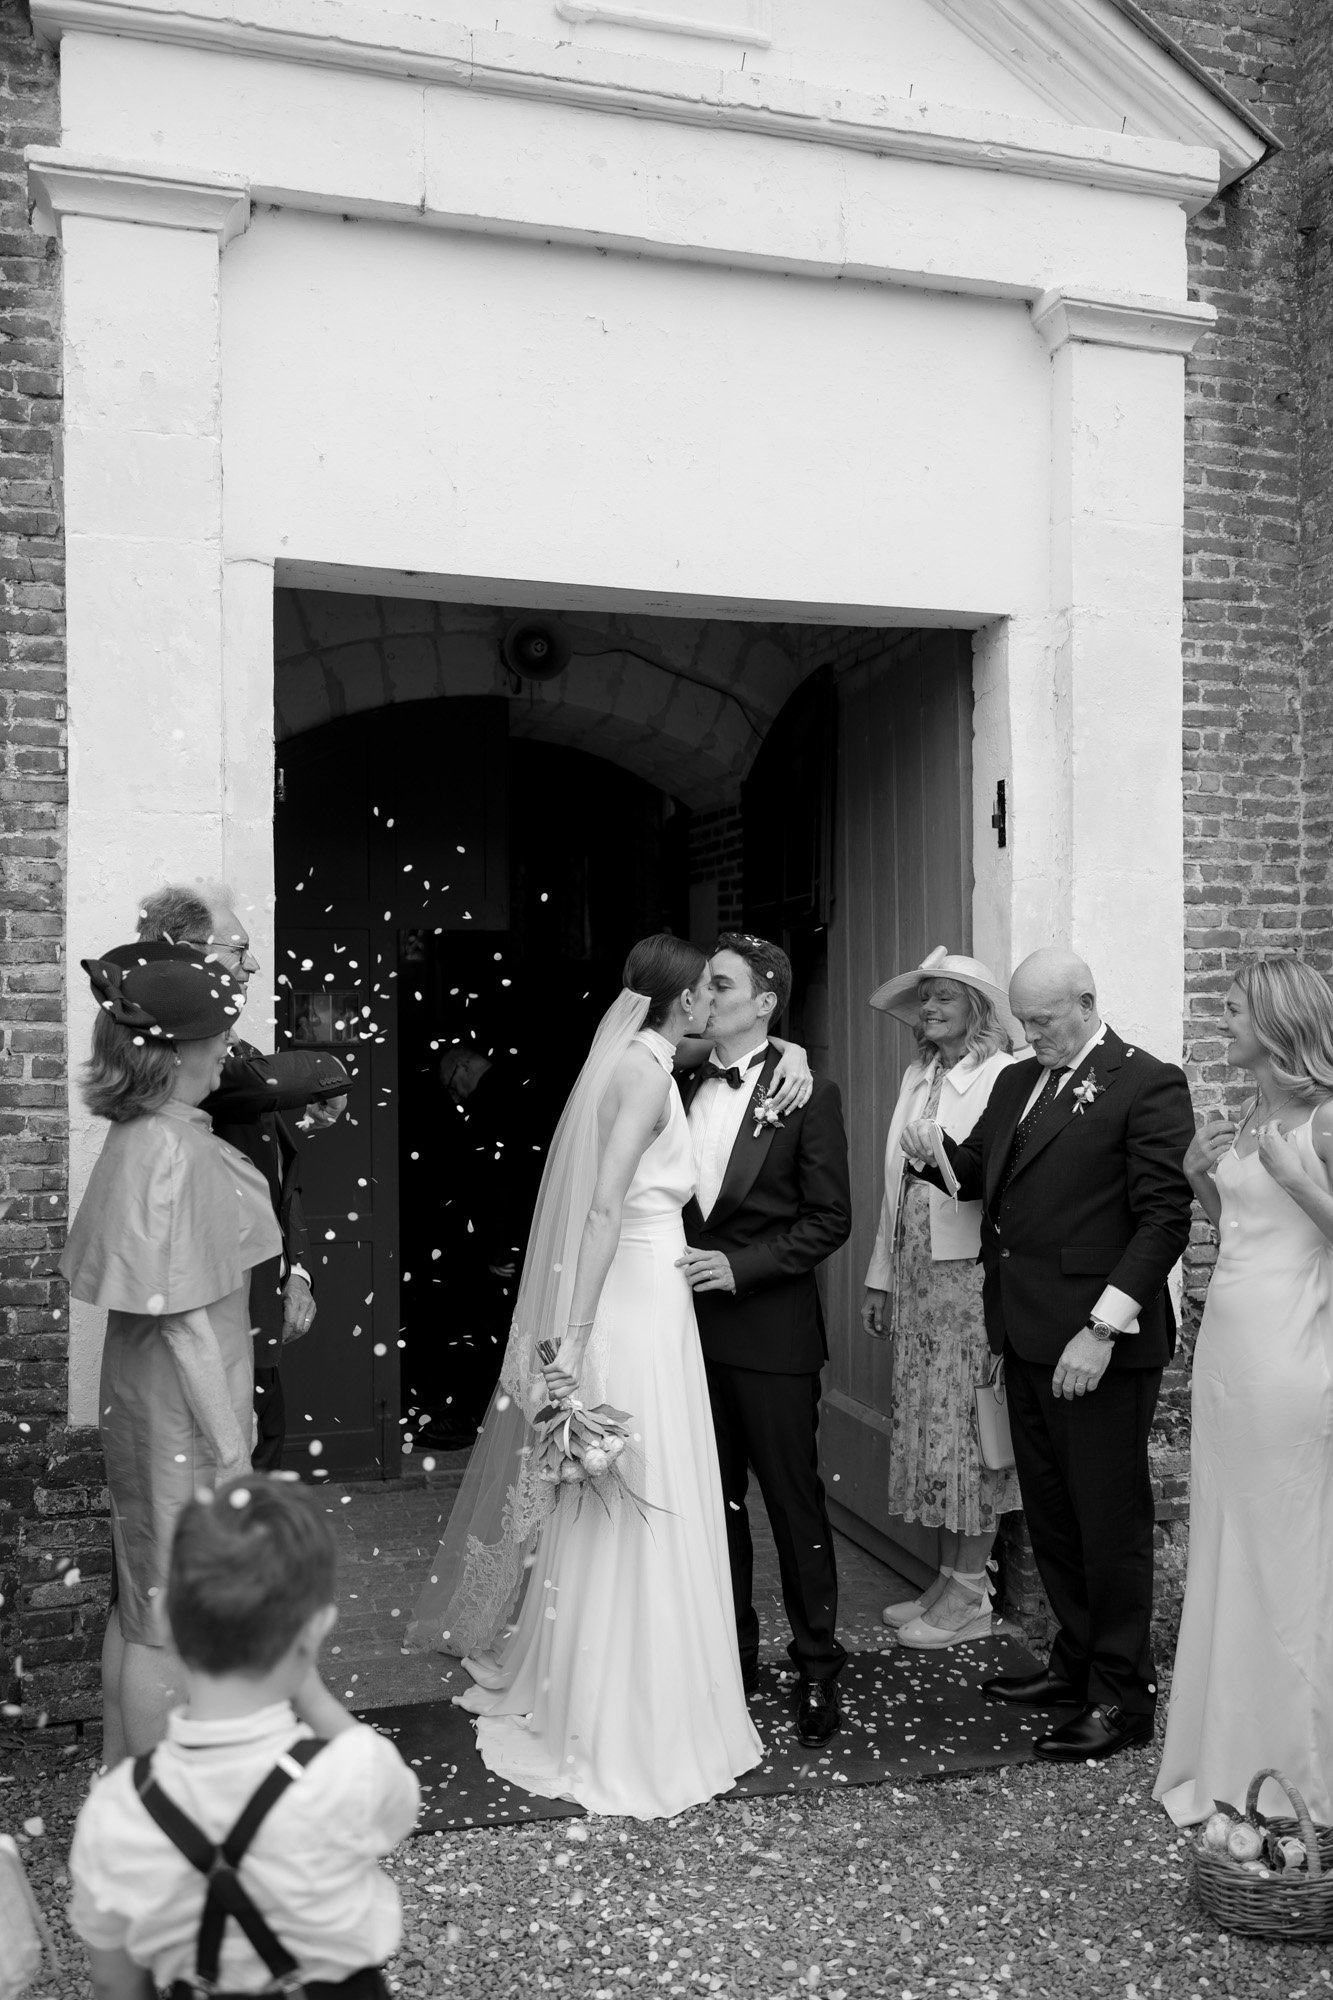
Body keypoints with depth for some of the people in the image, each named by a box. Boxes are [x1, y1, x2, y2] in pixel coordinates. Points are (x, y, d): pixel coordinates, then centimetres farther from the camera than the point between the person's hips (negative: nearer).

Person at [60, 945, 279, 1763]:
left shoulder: (141, 1136, 3)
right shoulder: (172, 1150, -24)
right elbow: (185, 1320, -23)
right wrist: (232, 1445, -17)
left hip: (149, 1400, 9)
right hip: (183, 1417, -9)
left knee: (140, 1601, 20)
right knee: (171, 1614, 5)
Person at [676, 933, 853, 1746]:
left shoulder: (808, 1093, -6)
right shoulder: (682, 1087, 7)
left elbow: (830, 1218, -8)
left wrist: (740, 1266, -16)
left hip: (769, 1330, -5)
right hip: (692, 1323, 5)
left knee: (794, 1502, 4)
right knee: (714, 1502, 14)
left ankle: (818, 1668, 19)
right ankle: (730, 1657, 28)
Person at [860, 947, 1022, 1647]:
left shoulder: (1004, 1079, -9)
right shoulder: (917, 1078, 14)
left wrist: (953, 1164, -26)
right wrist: (880, 1278, 17)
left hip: (973, 1274, -7)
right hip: (915, 1274, 7)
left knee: (969, 1429, 0)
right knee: (925, 1425, 11)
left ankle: (970, 1596, 12)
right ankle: (948, 1580, 23)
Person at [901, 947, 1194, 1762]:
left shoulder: (1149, 1084, -9)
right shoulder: (1017, 1083, 15)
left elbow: (1163, 1218, -14)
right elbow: (979, 1172, 16)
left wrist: (1103, 1330, -20)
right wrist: (937, 1153, -8)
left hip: (1101, 1344, -7)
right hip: (1027, 1336, 7)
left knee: (1110, 1519, 4)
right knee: (1050, 1514, 16)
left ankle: (1122, 1696, 17)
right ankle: (1076, 1663, 31)